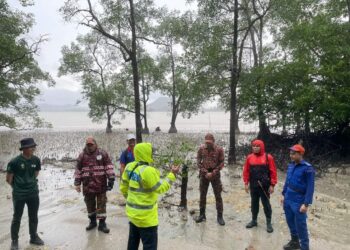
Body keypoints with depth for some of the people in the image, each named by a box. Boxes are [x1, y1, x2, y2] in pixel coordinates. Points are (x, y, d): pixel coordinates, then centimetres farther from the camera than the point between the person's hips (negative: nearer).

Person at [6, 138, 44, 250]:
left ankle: (34, 237, 32)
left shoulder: (36, 160, -4)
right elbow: (8, 179, -5)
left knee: (33, 217, 15)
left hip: (34, 193, 4)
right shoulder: (14, 162, -17)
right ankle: (14, 241, 26)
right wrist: (18, 187, 7)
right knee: (17, 218, 10)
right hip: (19, 195, -4)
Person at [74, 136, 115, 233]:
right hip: (87, 185, 3)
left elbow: (109, 166, -4)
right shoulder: (82, 155, 5)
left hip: (101, 185, -2)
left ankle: (102, 224, 12)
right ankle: (92, 221, 31)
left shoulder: (102, 153, -2)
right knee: (90, 205, 14)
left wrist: (111, 179, -10)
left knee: (101, 205, 3)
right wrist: (77, 183, 5)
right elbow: (78, 170, 8)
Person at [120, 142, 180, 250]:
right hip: (145, 216, -8)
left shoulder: (129, 167, -1)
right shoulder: (148, 171, -26)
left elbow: (123, 187, 9)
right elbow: (161, 188, -17)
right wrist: (172, 174, -9)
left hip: (133, 212, 8)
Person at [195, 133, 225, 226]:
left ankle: (220, 216, 13)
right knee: (202, 195, 10)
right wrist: (206, 172, -10)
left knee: (218, 196, 3)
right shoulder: (201, 148, -4)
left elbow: (221, 163, -5)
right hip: (204, 174, 2)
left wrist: (213, 173, -13)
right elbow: (198, 161, -1)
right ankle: (202, 215, 23)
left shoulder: (219, 149, -9)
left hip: (215, 174, -2)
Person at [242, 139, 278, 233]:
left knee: (266, 204, 5)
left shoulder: (268, 157, -7)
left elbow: (273, 172, -6)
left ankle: (268, 223, 18)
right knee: (254, 203, 14)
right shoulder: (249, 157, 2)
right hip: (253, 185, 3)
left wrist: (272, 185, -8)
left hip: (265, 186, -3)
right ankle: (254, 220, 28)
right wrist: (246, 183, 3)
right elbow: (246, 171, 6)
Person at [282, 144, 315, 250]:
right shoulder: (290, 165, 4)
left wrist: (306, 204, -19)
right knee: (290, 222, 19)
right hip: (287, 200, 7)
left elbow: (310, 187, -16)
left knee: (300, 226, 4)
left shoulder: (307, 168, -16)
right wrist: (283, 194, 15)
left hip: (298, 202, -7)